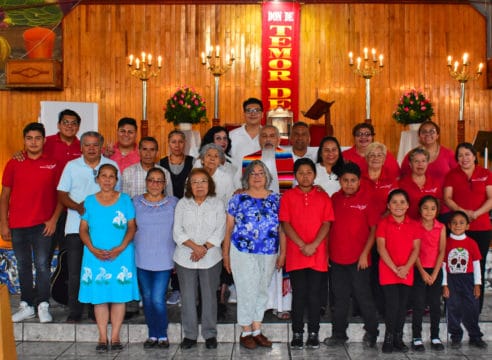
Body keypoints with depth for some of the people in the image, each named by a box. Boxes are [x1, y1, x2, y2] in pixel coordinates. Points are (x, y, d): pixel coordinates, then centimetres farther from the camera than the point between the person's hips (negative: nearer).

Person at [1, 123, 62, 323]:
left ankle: (43, 306, 7)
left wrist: (54, 219, -5)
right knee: (23, 266, 9)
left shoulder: (53, 165, 3)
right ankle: (27, 306, 18)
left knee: (42, 264, -3)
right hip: (17, 225, 2)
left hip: (42, 224, -2)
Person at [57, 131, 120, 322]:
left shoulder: (112, 165, 7)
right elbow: (62, 195, 5)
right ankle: (74, 311, 10)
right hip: (76, 226, 0)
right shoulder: (71, 166, 7)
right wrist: (78, 207, -13)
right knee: (75, 272, 0)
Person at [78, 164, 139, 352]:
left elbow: (132, 227, 1)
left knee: (119, 295, 1)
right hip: (95, 256, 1)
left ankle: (115, 337, 10)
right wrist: (93, 249, -11)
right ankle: (102, 337, 12)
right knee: (99, 296, 2)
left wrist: (120, 248, -13)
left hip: (121, 255, -1)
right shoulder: (90, 201, 6)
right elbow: (83, 229, 4)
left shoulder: (125, 200, 3)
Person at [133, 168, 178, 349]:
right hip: (142, 259, 2)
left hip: (164, 259, -2)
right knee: (147, 298, 10)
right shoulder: (136, 202, 4)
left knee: (158, 299, -8)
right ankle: (152, 335, 24)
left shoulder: (173, 203, 0)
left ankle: (163, 335, 11)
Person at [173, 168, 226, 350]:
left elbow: (219, 231, -3)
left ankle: (210, 334, 14)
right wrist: (194, 246, -15)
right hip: (185, 258, 1)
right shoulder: (182, 204, 6)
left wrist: (205, 248, -15)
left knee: (209, 296, 3)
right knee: (188, 296, 4)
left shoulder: (217, 204, 4)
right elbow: (177, 231, -2)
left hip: (211, 258, -1)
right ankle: (189, 335, 14)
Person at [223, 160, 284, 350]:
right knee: (247, 292, -1)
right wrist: (226, 254, 1)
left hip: (269, 254, 3)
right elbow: (229, 228, 2)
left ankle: (257, 330, 23)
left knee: (262, 292, 12)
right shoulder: (238, 199, 1)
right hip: (243, 253, -3)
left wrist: (282, 253, 4)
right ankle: (246, 332, 13)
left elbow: (282, 228, 8)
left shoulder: (276, 199, 6)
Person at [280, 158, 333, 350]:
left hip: (318, 254, 1)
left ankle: (313, 333, 13)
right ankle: (297, 334, 11)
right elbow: (285, 224, -2)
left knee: (314, 294, 3)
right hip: (295, 254, -1)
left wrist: (313, 245, -12)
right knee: (298, 294, 2)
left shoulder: (323, 196, 8)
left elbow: (326, 224, 1)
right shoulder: (288, 196, 4)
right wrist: (302, 245, -12)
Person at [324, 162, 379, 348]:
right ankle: (339, 334, 23)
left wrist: (365, 254, -11)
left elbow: (374, 228, -7)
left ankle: (371, 333, 19)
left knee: (363, 296, 3)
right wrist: (326, 251, 6)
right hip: (336, 257, 4)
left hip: (359, 258, -4)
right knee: (340, 298, 13)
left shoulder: (368, 198, -7)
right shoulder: (335, 198, 6)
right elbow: (329, 226, 12)